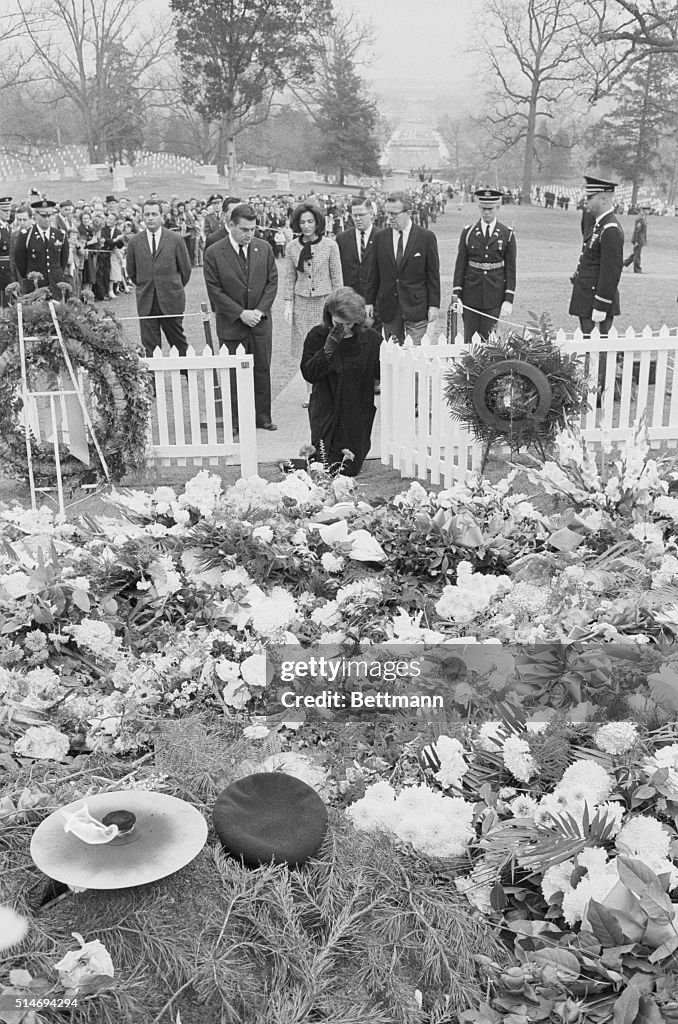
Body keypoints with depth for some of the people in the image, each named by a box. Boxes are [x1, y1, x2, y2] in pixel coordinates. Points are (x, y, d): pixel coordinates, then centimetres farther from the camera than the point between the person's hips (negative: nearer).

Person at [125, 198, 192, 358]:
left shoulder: (175, 240, -1)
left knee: (178, 342, 5)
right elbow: (131, 272, 15)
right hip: (146, 302, 2)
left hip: (171, 301, -1)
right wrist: (144, 286, 15)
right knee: (150, 347, 3)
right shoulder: (134, 242, 4)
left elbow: (185, 269, 7)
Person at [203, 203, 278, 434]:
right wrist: (241, 313, -14)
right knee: (233, 373, 4)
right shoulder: (214, 253, -8)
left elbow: (272, 281, 4)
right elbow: (214, 290, -9)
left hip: (260, 321, 3)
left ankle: (262, 415, 21)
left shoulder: (264, 248, 2)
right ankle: (234, 420, 14)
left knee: (262, 370, 9)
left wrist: (260, 310, -9)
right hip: (231, 324, -3)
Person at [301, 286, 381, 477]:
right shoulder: (317, 336, -4)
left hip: (358, 413, 1)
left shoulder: (371, 338, -3)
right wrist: (328, 349, -21)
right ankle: (312, 453, 29)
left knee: (349, 468, 0)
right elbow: (308, 374, -11)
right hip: (325, 410, -1)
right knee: (326, 467, -6)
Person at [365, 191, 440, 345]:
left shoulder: (426, 237, -2)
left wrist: (434, 305, -6)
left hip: (416, 308, -3)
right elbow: (374, 273, 11)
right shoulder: (380, 238, 7)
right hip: (388, 308, 3)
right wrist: (369, 301, 7)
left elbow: (433, 274, -1)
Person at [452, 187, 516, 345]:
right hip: (471, 296, 1)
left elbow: (511, 269, 2)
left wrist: (509, 300, -5)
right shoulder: (468, 232, 4)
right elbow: (460, 265, 4)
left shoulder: (507, 234, 2)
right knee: (469, 340, 2)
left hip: (494, 299, -1)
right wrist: (457, 296, -3)